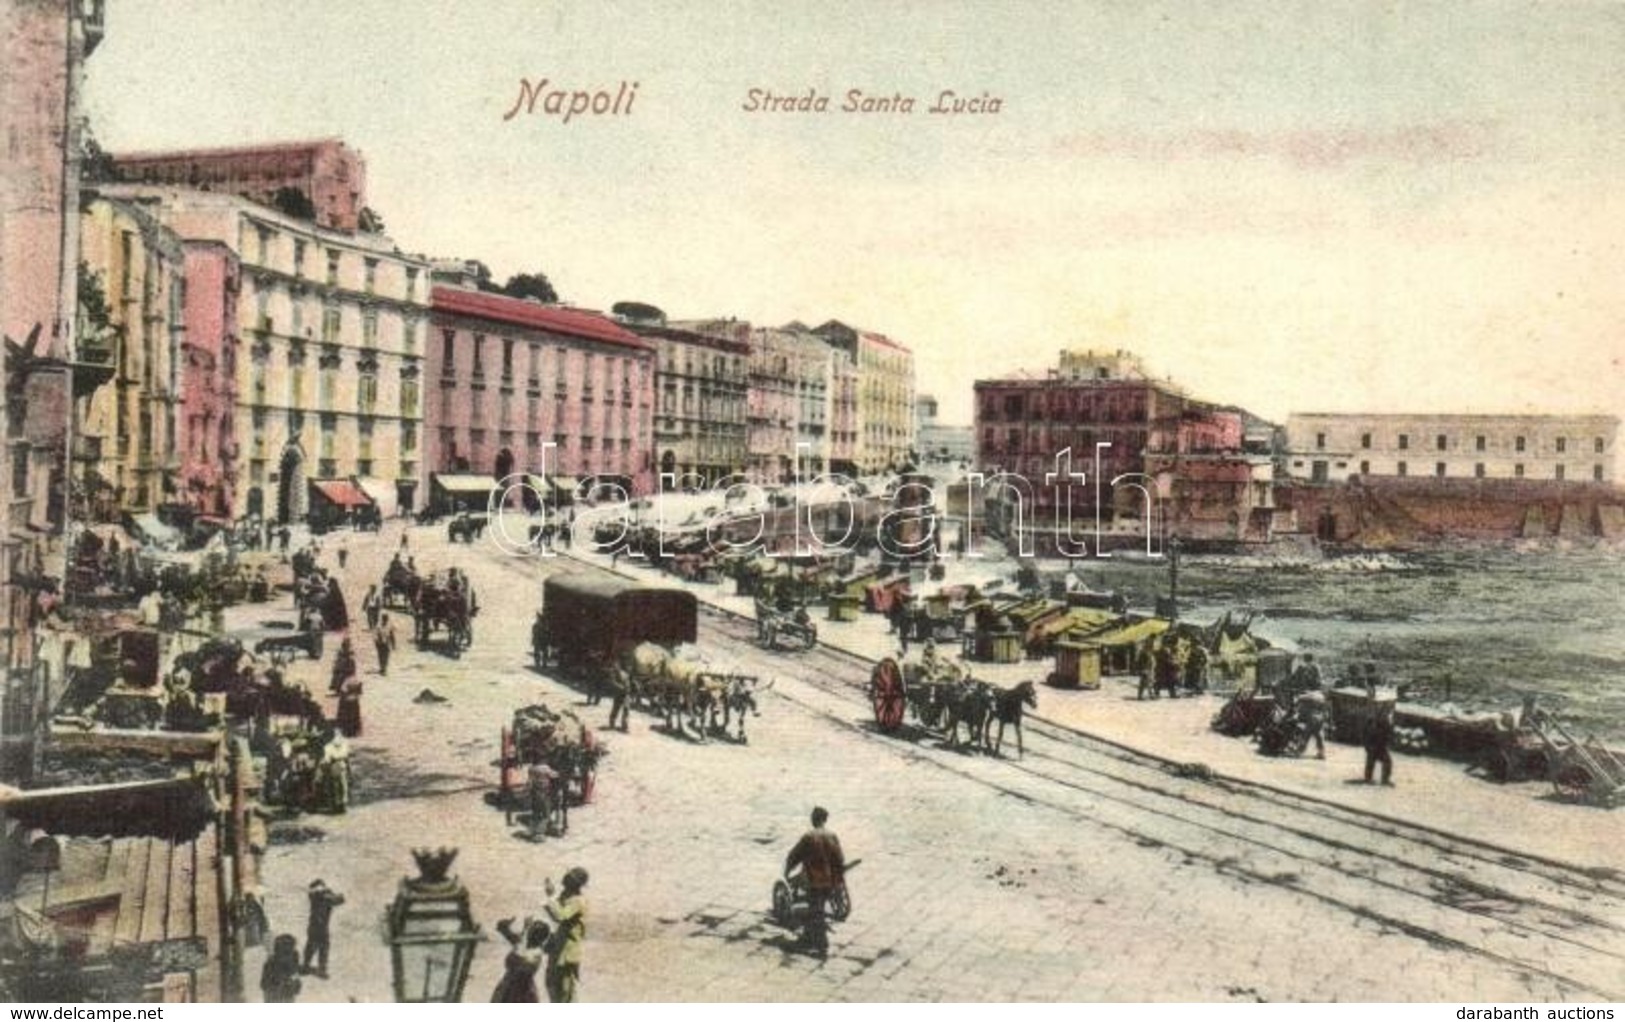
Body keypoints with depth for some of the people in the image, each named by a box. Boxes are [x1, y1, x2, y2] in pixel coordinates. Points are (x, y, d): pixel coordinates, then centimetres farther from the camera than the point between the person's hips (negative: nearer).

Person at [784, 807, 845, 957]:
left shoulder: (809, 837, -14)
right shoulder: (832, 836, -1)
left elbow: (794, 856, -7)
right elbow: (840, 861, 3)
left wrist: (787, 872, 9)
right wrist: (837, 880, 14)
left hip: (815, 882, -5)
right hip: (830, 882, 5)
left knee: (816, 914, 3)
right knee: (816, 910, 22)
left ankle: (823, 946, -1)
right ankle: (808, 936, 35)